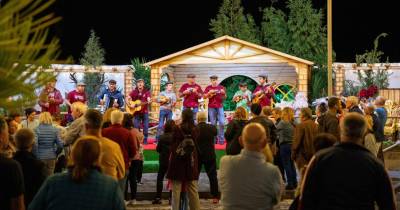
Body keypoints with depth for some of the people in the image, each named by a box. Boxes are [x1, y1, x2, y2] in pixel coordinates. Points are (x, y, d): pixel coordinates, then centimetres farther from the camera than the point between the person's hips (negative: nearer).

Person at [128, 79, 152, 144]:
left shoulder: (147, 91, 0)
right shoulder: (134, 92, 4)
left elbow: (149, 100, -13)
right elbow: (128, 99, 2)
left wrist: (149, 101, -36)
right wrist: (130, 105, -14)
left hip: (144, 111, -1)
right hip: (136, 112, 1)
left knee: (145, 126, 0)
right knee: (136, 126, 1)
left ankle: (145, 140, 9)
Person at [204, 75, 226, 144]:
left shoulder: (221, 87, 5)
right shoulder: (208, 88, 5)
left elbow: (224, 97, 7)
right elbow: (204, 97, 2)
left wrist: (223, 93, -13)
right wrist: (209, 93, -13)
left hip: (220, 107, 0)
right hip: (211, 107, 0)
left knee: (222, 123, -8)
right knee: (213, 124, 3)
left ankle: (221, 139, 2)